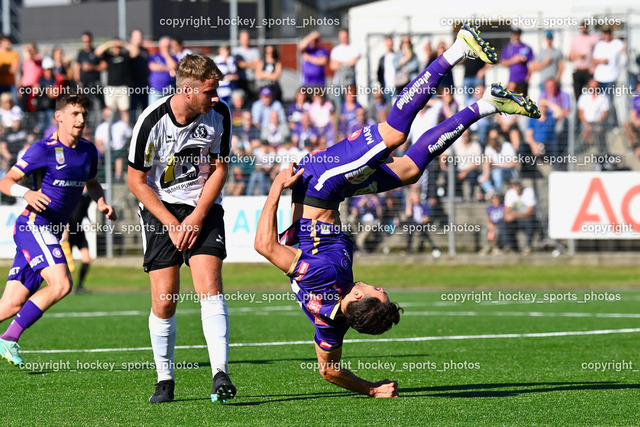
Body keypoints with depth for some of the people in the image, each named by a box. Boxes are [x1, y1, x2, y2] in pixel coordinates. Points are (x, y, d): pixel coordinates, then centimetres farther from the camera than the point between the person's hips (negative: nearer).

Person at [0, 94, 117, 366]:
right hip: (33, 226, -7)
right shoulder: (44, 150, -10)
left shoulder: (88, 151, 10)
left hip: (52, 233, 7)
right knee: (61, 284, -23)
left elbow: (92, 183, 29)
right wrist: (26, 193, -29)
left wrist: (101, 202, 7)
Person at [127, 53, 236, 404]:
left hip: (203, 207, 2)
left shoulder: (219, 114, -10)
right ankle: (165, 380, 10)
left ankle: (220, 376, -23)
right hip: (159, 208, -1)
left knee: (209, 287, -17)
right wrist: (172, 224, -11)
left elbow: (219, 169, 1)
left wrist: (197, 217, -8)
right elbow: (136, 181, -8)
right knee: (164, 302, -7)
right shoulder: (152, 122, -19)